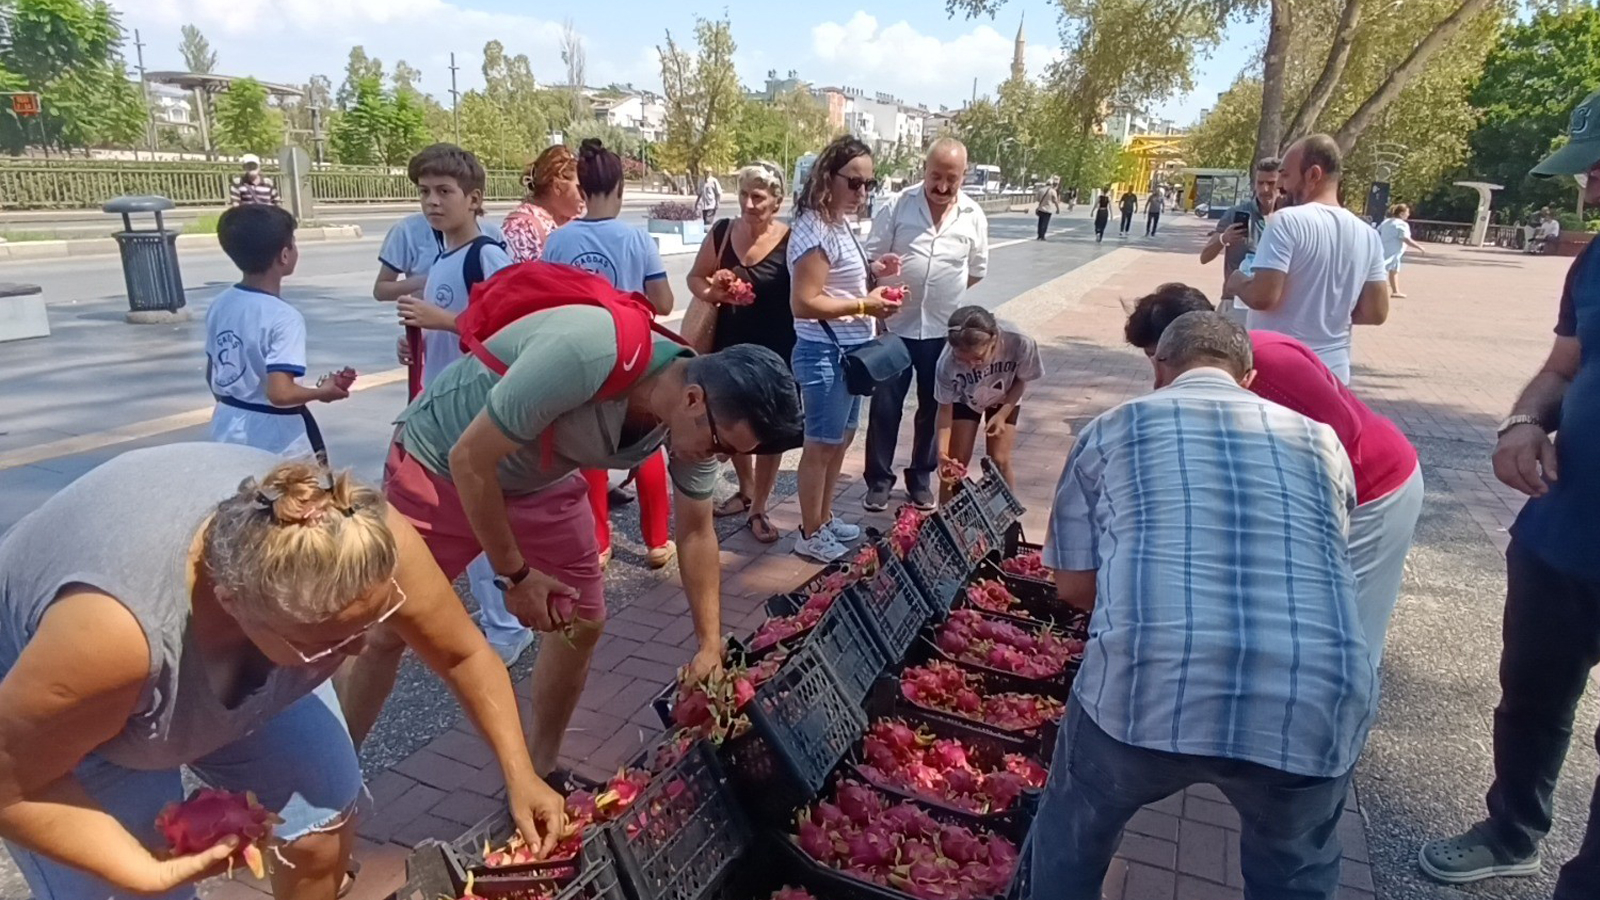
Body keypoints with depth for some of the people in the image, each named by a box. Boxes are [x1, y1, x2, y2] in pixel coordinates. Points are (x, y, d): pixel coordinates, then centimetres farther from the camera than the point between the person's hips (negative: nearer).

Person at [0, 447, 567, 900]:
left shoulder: (366, 537, -34)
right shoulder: (109, 631, -44)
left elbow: (464, 653, -18)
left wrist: (519, 775, -20)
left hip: (241, 671, 4)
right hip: (55, 702, -3)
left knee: (327, 821, 2)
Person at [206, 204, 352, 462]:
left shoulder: (219, 305, 2)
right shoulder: (284, 317, -22)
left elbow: (212, 375, 12)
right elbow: (280, 393, -29)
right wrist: (322, 392, -11)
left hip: (228, 430, 8)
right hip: (274, 438, -8)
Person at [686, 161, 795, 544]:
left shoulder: (791, 242, -12)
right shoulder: (721, 233, -1)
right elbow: (695, 278, 8)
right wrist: (713, 292, -13)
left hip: (776, 352, -3)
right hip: (730, 347, 4)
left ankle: (759, 509, 24)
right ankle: (746, 490, 42)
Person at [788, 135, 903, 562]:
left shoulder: (840, 223, 9)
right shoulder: (815, 229, -21)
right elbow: (804, 302, -26)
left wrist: (871, 270, 7)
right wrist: (864, 305, -23)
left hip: (850, 350, 10)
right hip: (825, 353, -10)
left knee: (842, 438, 20)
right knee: (821, 445, 3)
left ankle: (824, 518, 36)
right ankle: (810, 535, 19)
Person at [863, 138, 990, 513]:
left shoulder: (973, 217, 0)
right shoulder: (899, 205, -6)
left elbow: (977, 270, 10)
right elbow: (870, 257, -3)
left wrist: (946, 292, 5)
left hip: (944, 330, 2)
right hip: (896, 325, -2)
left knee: (933, 408, 12)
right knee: (885, 406, 4)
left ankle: (921, 478, 27)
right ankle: (879, 479, 18)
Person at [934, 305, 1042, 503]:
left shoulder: (1020, 344, -40)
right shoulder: (948, 361, -40)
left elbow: (1021, 381, -16)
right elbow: (945, 408, -25)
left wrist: (1002, 415, -22)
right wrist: (942, 449, -35)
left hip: (1004, 400, 1)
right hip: (964, 400, 0)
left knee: (999, 461, -5)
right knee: (957, 460, -4)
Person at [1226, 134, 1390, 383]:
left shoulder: (1288, 222, -15)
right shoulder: (1368, 235, 4)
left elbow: (1262, 296, -22)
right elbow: (1376, 312, 5)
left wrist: (1237, 283, -1)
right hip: (1333, 370, 6)